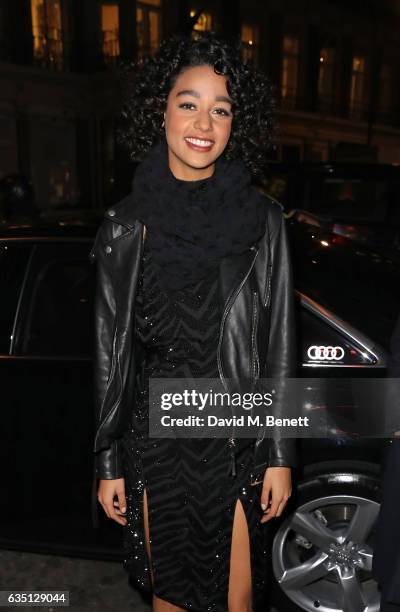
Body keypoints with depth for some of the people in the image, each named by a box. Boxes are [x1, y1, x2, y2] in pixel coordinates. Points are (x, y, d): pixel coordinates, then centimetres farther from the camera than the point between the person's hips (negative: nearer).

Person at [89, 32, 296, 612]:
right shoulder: (125, 226, -4)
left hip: (236, 441, 0)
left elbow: (278, 345, -2)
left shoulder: (261, 220, -5)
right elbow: (111, 352, 0)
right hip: (154, 439, 1)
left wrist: (280, 455, -2)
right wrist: (108, 464, 3)